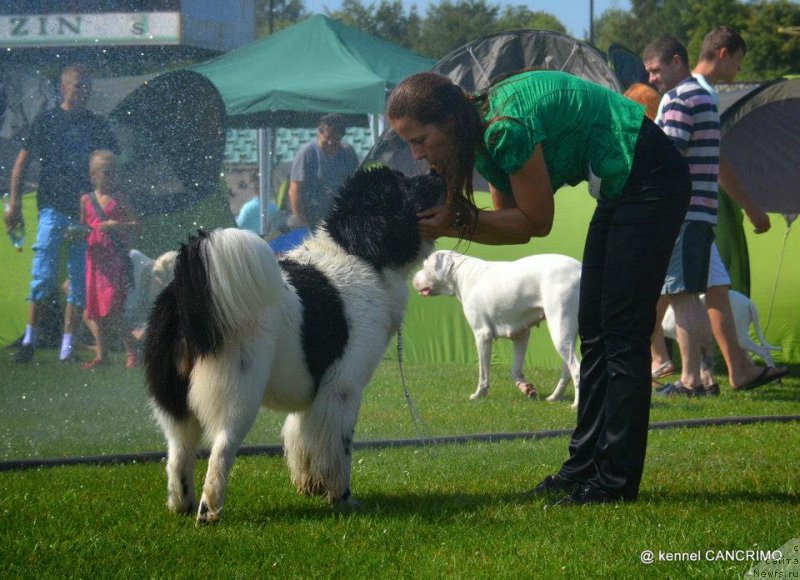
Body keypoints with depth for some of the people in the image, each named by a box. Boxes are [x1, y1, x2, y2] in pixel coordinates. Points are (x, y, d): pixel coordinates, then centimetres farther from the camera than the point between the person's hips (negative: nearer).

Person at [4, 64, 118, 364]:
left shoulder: (98, 125, 11)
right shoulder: (47, 121, 3)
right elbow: (21, 162, 4)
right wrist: (14, 203, -5)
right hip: (54, 207, -3)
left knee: (80, 280, 2)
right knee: (44, 274, -10)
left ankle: (67, 346, 6)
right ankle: (29, 341, -4)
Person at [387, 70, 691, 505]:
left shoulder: (507, 127, -26)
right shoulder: (487, 135, 4)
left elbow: (536, 222, -18)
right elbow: (511, 221, 6)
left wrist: (457, 223, -17)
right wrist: (447, 225, -8)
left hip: (650, 180, -10)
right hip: (619, 188, 10)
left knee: (623, 332, -9)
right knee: (594, 329, 11)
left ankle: (616, 479, -7)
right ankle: (585, 464, 16)